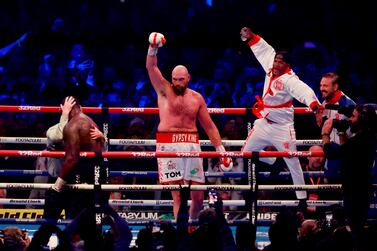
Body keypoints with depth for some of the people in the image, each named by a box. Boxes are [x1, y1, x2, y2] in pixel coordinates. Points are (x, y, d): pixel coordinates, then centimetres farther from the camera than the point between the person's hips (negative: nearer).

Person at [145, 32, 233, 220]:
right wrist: (153, 48, -23)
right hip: (168, 144, -3)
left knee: (198, 194, 0)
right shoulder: (164, 90, 6)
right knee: (176, 192, -9)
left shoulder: (196, 98, 13)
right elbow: (151, 67, -7)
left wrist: (221, 151, 13)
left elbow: (209, 126, 17)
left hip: (191, 144, 3)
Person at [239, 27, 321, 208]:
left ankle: (302, 199, 5)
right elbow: (265, 50, 15)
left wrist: (313, 102, -60)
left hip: (281, 127, -7)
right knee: (245, 154, 15)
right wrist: (251, 37, 15)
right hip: (263, 123, 7)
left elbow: (303, 90, -41)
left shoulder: (289, 80, -22)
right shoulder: (270, 69, -1)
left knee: (293, 163, -2)